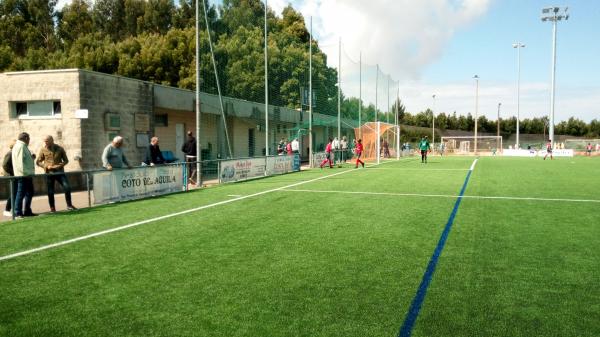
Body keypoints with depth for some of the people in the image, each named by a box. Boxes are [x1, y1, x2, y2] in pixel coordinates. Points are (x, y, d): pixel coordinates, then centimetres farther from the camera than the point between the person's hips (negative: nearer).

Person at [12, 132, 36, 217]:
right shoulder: (20, 146, -12)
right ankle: (18, 213, 0)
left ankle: (27, 211, 22)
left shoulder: (23, 146, 20)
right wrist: (26, 173, -25)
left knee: (29, 192, 15)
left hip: (27, 175, 10)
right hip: (23, 175, -10)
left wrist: (31, 157, 10)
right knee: (21, 193, -5)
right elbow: (20, 161, -21)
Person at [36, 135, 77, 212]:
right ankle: (52, 208, 17)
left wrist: (60, 165, -12)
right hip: (49, 173, 0)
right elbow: (38, 162, 4)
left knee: (67, 187, -10)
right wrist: (46, 166, -12)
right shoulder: (43, 150, 0)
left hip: (60, 172, 0)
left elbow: (66, 160, 8)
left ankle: (69, 205, 3)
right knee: (50, 192, 3)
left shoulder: (60, 149, 2)